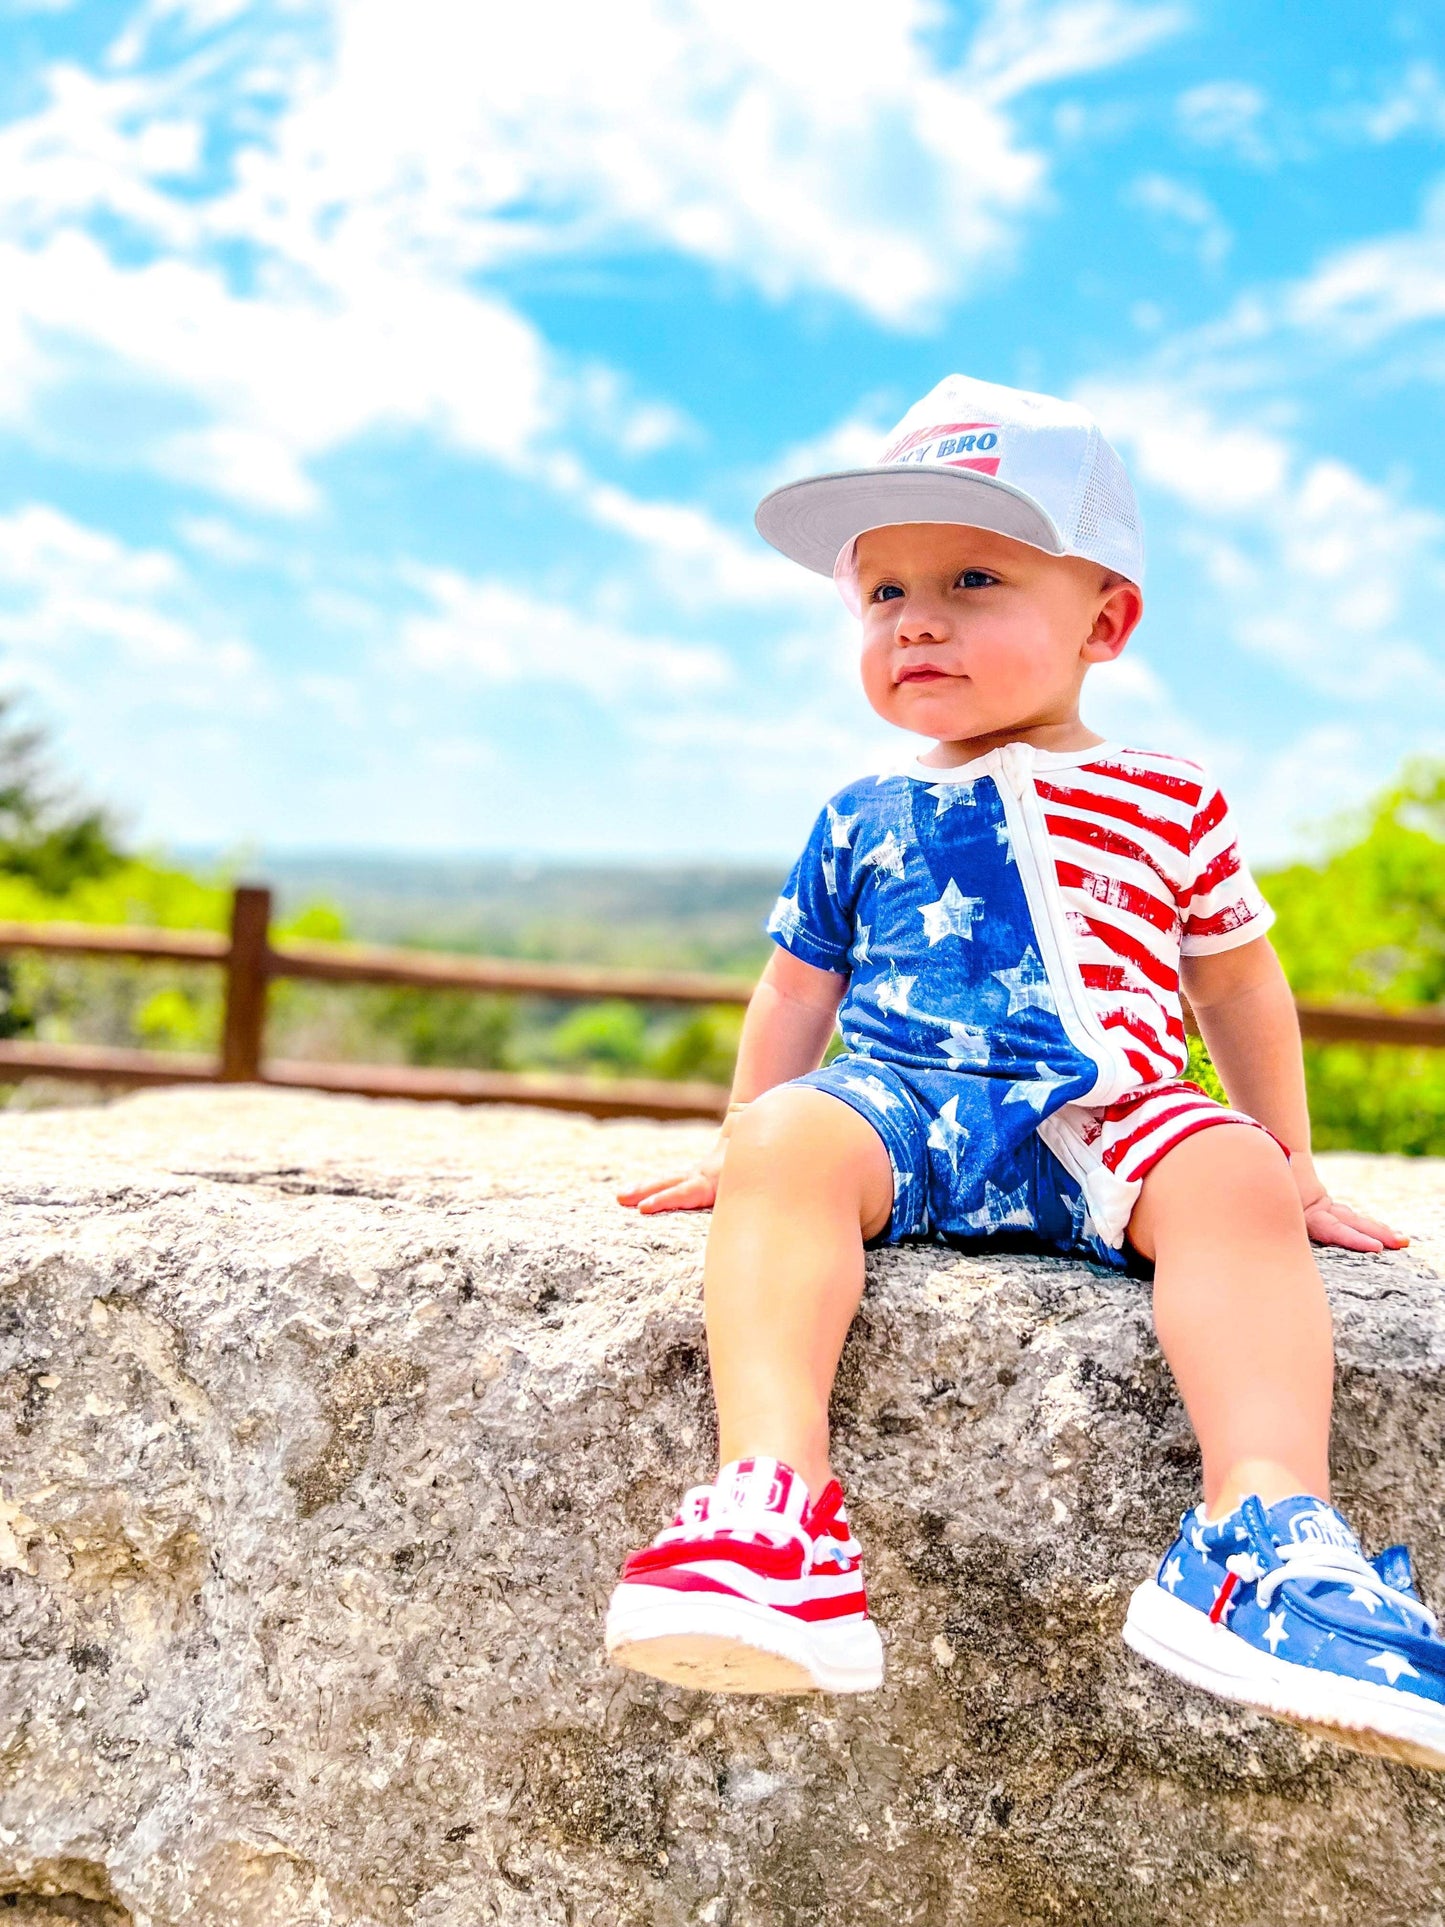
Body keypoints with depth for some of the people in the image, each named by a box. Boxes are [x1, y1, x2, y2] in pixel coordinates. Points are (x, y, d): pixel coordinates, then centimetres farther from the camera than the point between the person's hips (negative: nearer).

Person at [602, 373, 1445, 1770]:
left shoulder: (1167, 807, 15)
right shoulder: (863, 821, 19)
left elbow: (1239, 986, 24)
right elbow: (799, 988, 28)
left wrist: (1288, 1171, 25)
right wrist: (738, 1149, 23)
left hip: (1105, 1123, 0)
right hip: (901, 1112, 1)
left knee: (1227, 1174, -33)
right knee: (790, 1141, -32)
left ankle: (1262, 1527, -46)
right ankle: (770, 1497, -47)